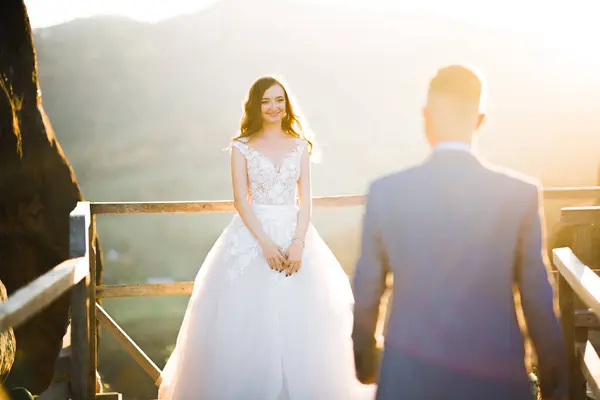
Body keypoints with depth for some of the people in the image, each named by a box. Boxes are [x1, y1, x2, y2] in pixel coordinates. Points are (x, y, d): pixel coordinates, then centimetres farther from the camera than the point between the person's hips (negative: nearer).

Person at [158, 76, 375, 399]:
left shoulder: (299, 145, 7)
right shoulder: (242, 147, 1)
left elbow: (305, 198, 3)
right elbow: (240, 200, -6)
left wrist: (298, 242, -11)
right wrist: (265, 243, -16)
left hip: (294, 233, 2)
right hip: (252, 234, -2)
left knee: (299, 317, 2)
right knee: (249, 318, -2)